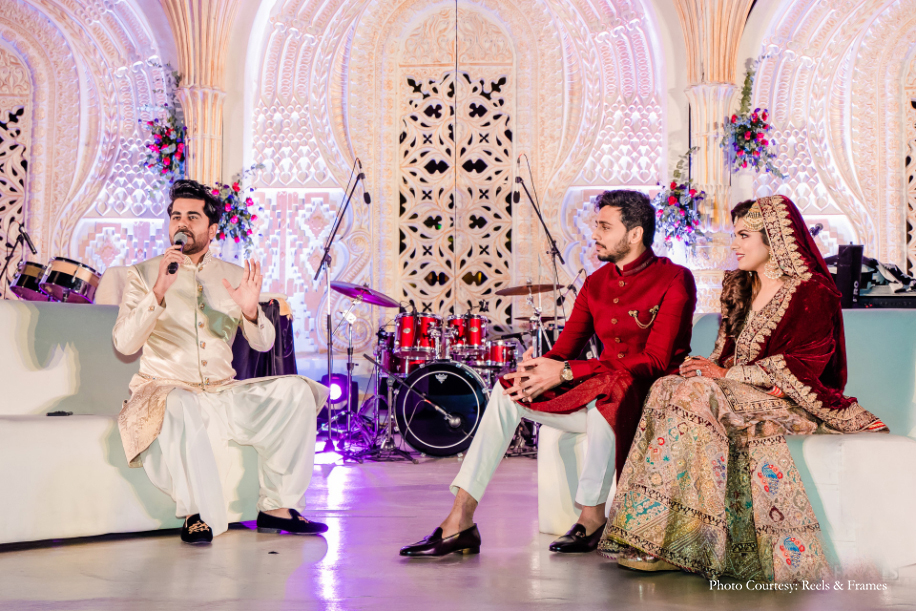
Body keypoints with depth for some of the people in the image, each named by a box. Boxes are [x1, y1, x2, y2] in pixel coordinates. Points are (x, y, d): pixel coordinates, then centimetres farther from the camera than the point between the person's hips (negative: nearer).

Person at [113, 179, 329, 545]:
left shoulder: (235, 277, 13)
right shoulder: (144, 274, 4)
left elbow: (263, 343, 4)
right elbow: (124, 343, -10)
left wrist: (250, 310, -18)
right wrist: (159, 292, -24)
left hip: (223, 394, 4)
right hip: (166, 389, -4)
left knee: (294, 391, -18)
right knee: (182, 405, -39)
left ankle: (277, 507, -12)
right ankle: (199, 515, -24)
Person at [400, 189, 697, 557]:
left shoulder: (674, 280, -9)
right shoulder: (596, 283, 12)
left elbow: (655, 360, -19)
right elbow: (564, 349, 8)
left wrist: (567, 372, -23)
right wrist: (538, 369, -19)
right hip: (597, 392, 7)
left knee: (609, 392, -40)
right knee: (506, 393, -9)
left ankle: (592, 519, -21)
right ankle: (459, 523, -14)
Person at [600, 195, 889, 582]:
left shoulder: (812, 293, -5)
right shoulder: (738, 287, 18)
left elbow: (799, 367, -13)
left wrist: (726, 374, -17)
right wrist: (709, 367, -7)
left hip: (790, 403, -7)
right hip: (738, 391, 7)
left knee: (699, 395, -31)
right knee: (669, 389, -22)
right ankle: (657, 538, -28)